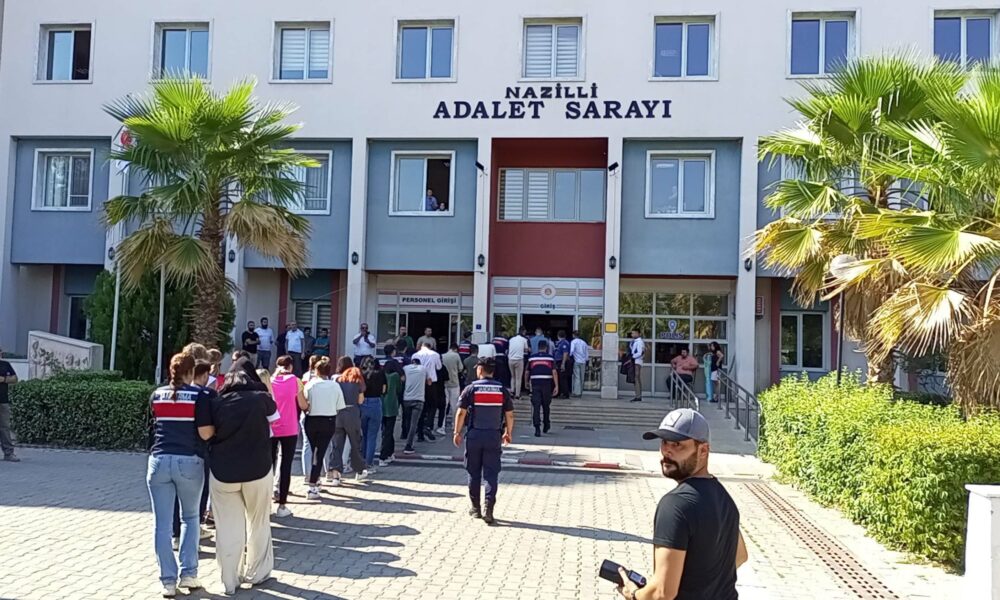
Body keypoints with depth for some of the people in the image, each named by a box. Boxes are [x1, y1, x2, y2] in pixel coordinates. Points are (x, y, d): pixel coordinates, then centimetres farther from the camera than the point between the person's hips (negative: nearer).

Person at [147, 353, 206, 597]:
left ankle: (168, 581, 6)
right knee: (190, 517, 16)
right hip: (190, 461, -2)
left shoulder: (157, 395, 8)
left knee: (162, 523, 6)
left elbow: (153, 425, 19)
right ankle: (189, 574, 11)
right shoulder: (199, 396, -2)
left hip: (159, 460, 2)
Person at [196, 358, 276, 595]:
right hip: (258, 470, -1)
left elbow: (205, 433, -9)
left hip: (222, 472, 1)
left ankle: (230, 581, 19)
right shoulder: (261, 397, -3)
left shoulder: (217, 400, -2)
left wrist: (223, 429, 8)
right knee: (258, 523, 18)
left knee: (228, 529, 11)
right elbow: (275, 418, 16)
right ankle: (256, 573, 32)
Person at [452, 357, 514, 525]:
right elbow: (510, 415, 4)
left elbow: (461, 412, -6)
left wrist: (457, 432, 4)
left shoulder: (471, 389, -5)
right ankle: (489, 510, -7)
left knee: (474, 473, 12)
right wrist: (508, 433, 17)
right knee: (491, 474, 3)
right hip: (494, 436, 1)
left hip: (474, 435, -1)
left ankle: (476, 508, 20)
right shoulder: (502, 390, 1)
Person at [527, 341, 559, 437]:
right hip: (547, 384, 0)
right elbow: (554, 372, -5)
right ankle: (546, 425, 31)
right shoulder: (550, 358, 3)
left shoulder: (531, 358, 7)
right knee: (546, 406, 16)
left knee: (536, 406, -3)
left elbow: (527, 372, 12)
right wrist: (556, 386, -5)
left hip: (535, 384, 0)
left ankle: (537, 428, -14)